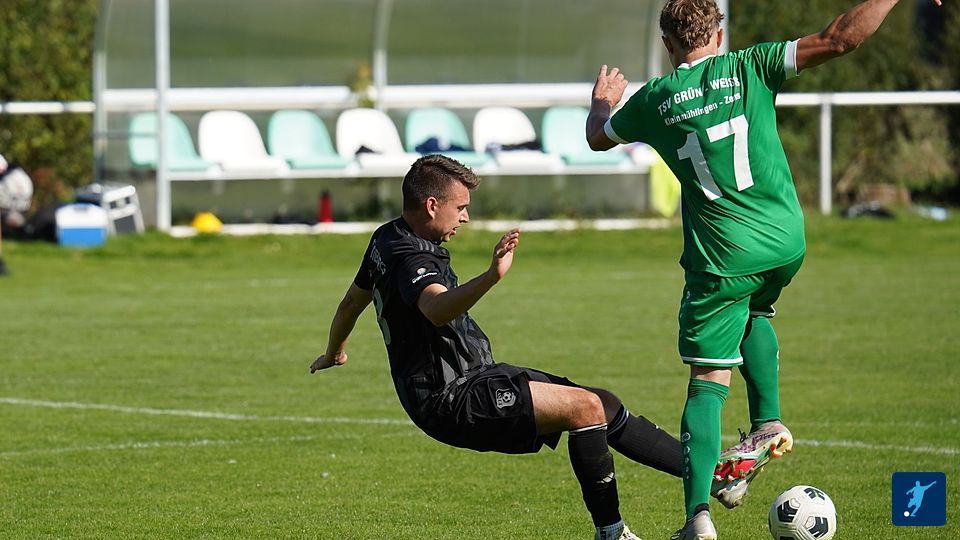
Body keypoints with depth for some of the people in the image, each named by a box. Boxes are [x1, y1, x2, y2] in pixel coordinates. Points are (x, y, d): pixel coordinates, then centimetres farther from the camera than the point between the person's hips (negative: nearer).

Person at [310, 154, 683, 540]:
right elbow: (437, 310, -44)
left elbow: (351, 303, 28)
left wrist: (333, 353, 46)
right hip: (453, 400, -11)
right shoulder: (410, 258, -21)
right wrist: (492, 277, -60)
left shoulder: (387, 240, 11)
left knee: (604, 405, 7)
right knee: (586, 407, -21)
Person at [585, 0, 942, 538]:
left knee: (708, 384, -1)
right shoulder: (750, 68, 0)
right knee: (753, 312, 35)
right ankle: (768, 423, 19)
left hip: (722, 258, -2)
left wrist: (603, 101, 45)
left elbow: (599, 137, 24)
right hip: (786, 244, 2)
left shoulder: (653, 99, 3)